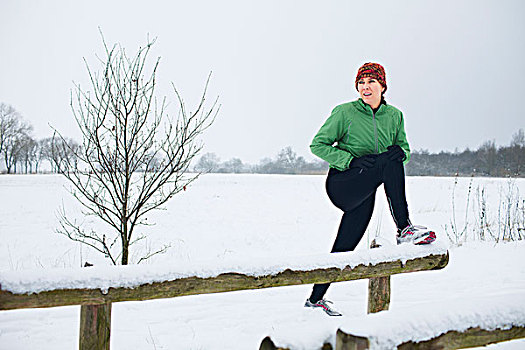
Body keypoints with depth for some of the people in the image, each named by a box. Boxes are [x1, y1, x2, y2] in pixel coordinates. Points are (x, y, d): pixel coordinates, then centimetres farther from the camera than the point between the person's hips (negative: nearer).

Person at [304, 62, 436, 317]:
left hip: (362, 195, 5)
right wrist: (351, 160, -18)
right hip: (341, 184, -5)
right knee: (388, 164, -28)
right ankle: (404, 229, -24)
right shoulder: (345, 112, -7)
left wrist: (399, 150, -13)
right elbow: (318, 144, -6)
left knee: (344, 248, 5)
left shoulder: (394, 116, 7)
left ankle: (316, 298, 20)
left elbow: (405, 150, 13)